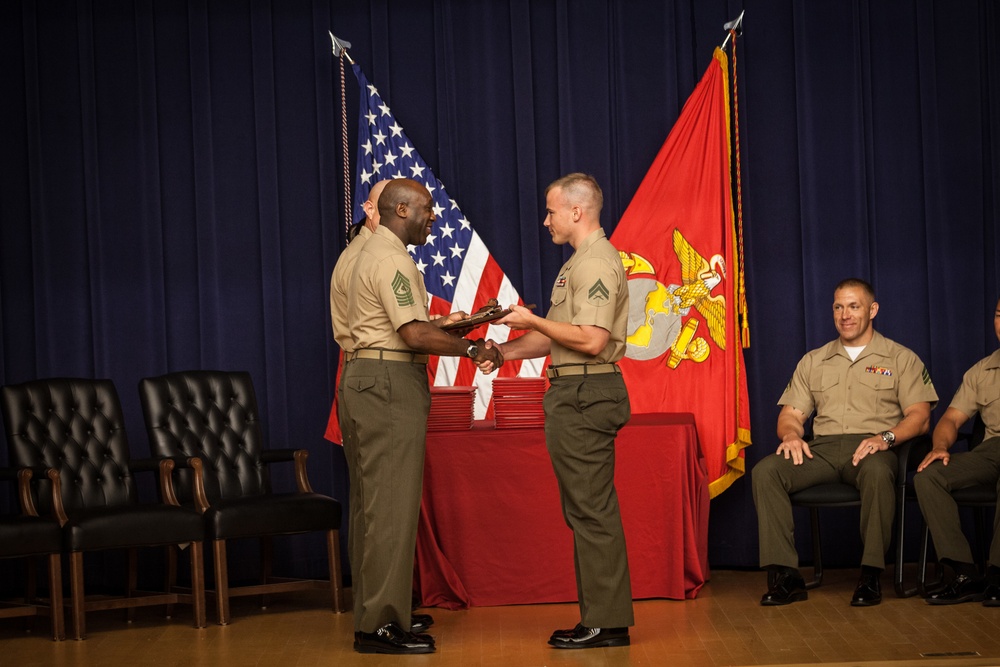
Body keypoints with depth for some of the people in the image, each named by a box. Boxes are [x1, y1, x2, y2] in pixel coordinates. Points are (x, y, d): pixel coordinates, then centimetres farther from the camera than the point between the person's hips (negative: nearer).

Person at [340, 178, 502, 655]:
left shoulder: (376, 253, 20)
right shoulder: (391, 259, -14)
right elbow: (415, 335, -21)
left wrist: (443, 324, 17)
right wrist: (471, 349, -12)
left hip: (370, 379, 11)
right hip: (390, 384, -11)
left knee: (378, 503, 12)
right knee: (392, 506, -9)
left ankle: (373, 616, 16)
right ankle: (382, 624, -7)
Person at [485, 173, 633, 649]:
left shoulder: (596, 263, -14)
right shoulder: (579, 262, 20)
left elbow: (591, 340, -23)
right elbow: (556, 338, 21)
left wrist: (530, 321, -14)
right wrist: (503, 351, 11)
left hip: (585, 395, -11)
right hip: (573, 394, 11)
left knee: (591, 510, -8)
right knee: (587, 509, 12)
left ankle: (606, 623, -4)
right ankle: (601, 616, 17)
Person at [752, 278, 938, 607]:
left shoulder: (901, 359, 14)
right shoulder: (813, 362, 24)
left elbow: (919, 416, 3)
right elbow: (791, 414, 18)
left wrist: (885, 437, -16)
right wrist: (791, 434, -7)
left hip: (871, 449, -3)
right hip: (822, 449, 3)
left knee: (877, 471, -42)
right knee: (765, 471, -27)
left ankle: (871, 575, -33)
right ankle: (784, 575, -30)